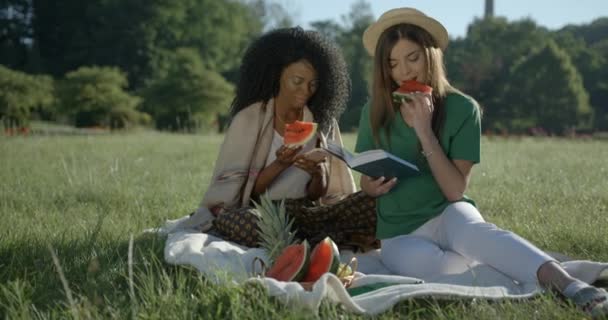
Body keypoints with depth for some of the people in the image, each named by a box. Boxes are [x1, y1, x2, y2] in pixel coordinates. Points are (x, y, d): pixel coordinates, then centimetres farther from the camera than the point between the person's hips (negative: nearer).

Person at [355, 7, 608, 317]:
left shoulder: (462, 109, -7)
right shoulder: (375, 111, -1)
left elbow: (455, 191, -13)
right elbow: (366, 183, 9)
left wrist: (425, 132, -22)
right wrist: (375, 186, -15)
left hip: (447, 215, -2)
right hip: (400, 231, 2)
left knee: (474, 231, -40)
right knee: (418, 261, -38)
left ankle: (570, 285, -54)